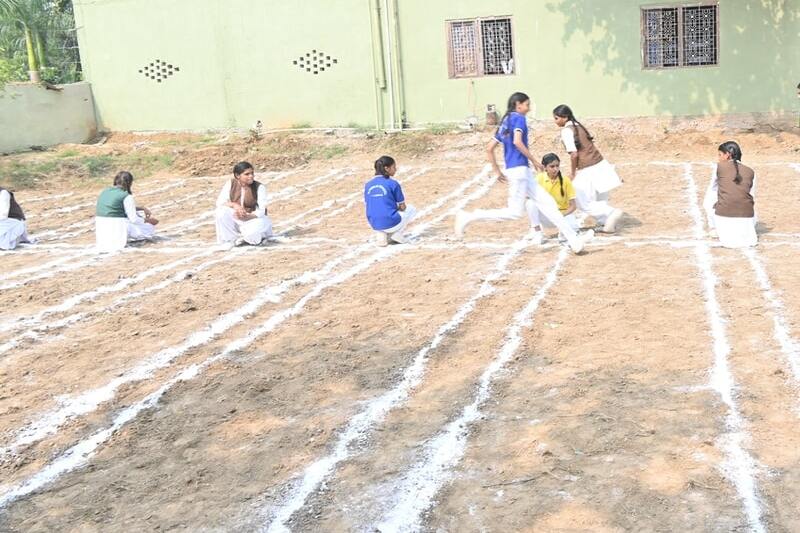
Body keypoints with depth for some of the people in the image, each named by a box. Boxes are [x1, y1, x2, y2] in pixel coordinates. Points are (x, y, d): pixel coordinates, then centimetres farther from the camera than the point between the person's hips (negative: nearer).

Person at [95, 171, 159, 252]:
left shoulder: (104, 192, 12)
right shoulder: (126, 197, -12)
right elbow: (134, 219, -10)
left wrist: (143, 209, 19)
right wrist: (149, 220, 7)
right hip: (117, 229, -7)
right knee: (150, 228, 14)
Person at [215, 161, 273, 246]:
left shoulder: (259, 187, -10)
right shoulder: (230, 184, -3)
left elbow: (261, 211, -16)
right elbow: (219, 202, -10)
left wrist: (247, 216, -34)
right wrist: (234, 205, -30)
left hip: (253, 219, -3)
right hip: (235, 220, 3)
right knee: (222, 211, -28)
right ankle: (233, 238, -16)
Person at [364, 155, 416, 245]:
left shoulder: (368, 185, 5)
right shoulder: (393, 183, -8)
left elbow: (367, 206, 13)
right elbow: (402, 207, -3)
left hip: (374, 225, 4)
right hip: (391, 224, -4)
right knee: (411, 209, 23)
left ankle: (381, 234, 11)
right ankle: (396, 234, 6)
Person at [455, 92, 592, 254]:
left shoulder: (505, 122, 20)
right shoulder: (518, 118, -4)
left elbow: (489, 149, 18)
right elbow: (517, 142, -20)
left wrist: (497, 171, 19)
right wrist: (534, 160, -12)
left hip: (523, 171, 10)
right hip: (519, 169, -10)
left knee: (547, 202, 5)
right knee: (515, 212, -10)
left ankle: (573, 239, 2)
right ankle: (468, 217, -10)